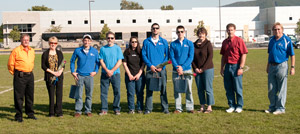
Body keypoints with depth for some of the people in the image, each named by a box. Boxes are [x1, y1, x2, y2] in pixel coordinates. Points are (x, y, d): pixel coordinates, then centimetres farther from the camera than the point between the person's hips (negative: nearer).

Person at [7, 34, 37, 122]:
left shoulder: (32, 51, 12)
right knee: (19, 97, -2)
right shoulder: (16, 50, -7)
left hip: (30, 75, 6)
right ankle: (18, 116, 5)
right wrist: (14, 73, 3)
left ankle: (30, 113, 24)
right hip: (20, 76, -6)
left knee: (30, 96, 12)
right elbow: (10, 64, -4)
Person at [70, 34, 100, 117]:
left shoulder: (95, 51, 5)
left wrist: (95, 71, 2)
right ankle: (78, 111, 8)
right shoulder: (77, 50, 4)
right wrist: (72, 72, 5)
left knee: (89, 94, 5)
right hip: (79, 76, -1)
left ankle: (88, 110, 16)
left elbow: (98, 62, 14)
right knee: (78, 94, 0)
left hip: (89, 76, 1)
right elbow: (72, 61, 13)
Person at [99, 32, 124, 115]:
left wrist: (112, 71, -11)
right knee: (104, 92, 0)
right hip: (105, 73, 1)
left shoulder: (117, 48, 4)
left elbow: (119, 61, -1)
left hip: (115, 73, -1)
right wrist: (107, 70, -11)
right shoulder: (103, 49, 7)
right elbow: (101, 61, 3)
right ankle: (104, 109, 7)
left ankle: (116, 109, 10)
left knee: (117, 92, -1)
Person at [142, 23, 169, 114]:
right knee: (149, 89, 0)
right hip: (150, 69, 0)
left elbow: (167, 55, 7)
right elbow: (144, 55, 4)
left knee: (163, 89, 0)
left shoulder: (164, 41, 10)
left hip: (161, 69, 0)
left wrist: (162, 66, -6)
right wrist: (150, 65, -8)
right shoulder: (146, 42, 8)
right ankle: (148, 108, 7)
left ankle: (165, 108, 7)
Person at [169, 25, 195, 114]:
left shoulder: (189, 43, 4)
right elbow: (172, 57, 2)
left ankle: (190, 107, 8)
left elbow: (191, 57, -2)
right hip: (176, 71, 1)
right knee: (177, 90, 4)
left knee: (188, 90, 0)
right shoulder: (173, 44, 7)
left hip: (187, 70, -1)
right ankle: (178, 108, 11)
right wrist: (177, 67, -12)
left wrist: (182, 67, -12)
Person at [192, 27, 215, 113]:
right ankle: (202, 107, 15)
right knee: (200, 89, 7)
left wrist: (203, 68, -12)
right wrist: (195, 68, -3)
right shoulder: (194, 45, 10)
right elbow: (192, 57, 11)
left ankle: (209, 107, 5)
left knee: (208, 89, -2)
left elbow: (210, 57, -9)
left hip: (207, 69, -5)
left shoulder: (208, 44, -4)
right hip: (197, 70, 5)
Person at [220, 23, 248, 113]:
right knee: (228, 88, 7)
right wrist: (222, 68, 14)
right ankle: (231, 106, 18)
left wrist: (241, 68, -14)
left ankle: (239, 106, 12)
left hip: (236, 66, -5)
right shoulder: (225, 42, 13)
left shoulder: (239, 40, -5)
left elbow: (244, 55, -9)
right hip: (227, 66, 6)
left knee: (238, 88, 1)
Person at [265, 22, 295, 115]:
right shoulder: (272, 40, 11)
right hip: (272, 66, 6)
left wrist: (292, 67, -12)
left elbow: (292, 55, -6)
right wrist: (268, 66, 19)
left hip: (281, 66, -6)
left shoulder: (287, 40, -6)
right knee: (271, 89, 9)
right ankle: (272, 107, 21)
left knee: (281, 89, 0)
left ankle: (280, 108, 8)